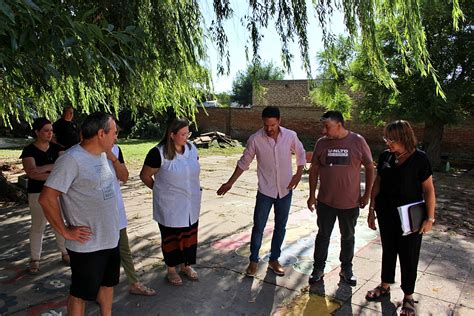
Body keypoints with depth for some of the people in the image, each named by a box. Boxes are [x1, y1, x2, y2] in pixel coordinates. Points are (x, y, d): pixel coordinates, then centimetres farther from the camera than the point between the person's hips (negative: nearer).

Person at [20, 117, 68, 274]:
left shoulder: (57, 148, 4)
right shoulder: (29, 151, -7)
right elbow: (31, 173, -19)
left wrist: (45, 168, -22)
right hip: (38, 193, -3)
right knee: (38, 226, 7)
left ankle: (65, 253, 25)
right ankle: (35, 259, 20)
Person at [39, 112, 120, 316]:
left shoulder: (102, 155, 3)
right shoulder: (72, 159, -21)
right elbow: (47, 199, -22)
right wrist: (65, 231, -16)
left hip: (111, 238, 8)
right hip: (87, 244, -7)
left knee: (108, 283, 23)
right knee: (81, 293, 12)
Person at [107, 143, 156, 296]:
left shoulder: (115, 149, 2)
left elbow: (124, 177, -2)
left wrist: (113, 158, -14)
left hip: (116, 207, 5)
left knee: (124, 248, 16)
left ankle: (134, 284, 30)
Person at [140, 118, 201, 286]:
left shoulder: (192, 148, -1)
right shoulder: (158, 153, -18)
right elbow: (145, 176, -6)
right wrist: (160, 190, 4)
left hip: (191, 204, 5)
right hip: (169, 206, -5)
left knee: (189, 235, 17)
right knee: (171, 237, 13)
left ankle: (186, 265, 38)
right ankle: (171, 269, 33)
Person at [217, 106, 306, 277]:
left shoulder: (290, 136, -9)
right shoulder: (255, 139, -12)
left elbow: (301, 155, 8)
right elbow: (244, 162, -3)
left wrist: (298, 175, -3)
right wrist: (230, 183, -5)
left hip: (285, 190, 2)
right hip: (265, 191, -2)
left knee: (280, 227, 13)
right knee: (258, 227, 4)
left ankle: (274, 259, 31)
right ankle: (253, 261, 23)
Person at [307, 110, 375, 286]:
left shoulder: (358, 141, -9)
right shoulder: (321, 143, -4)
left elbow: (370, 168, -1)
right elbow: (314, 170, 3)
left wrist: (367, 194, -2)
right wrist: (312, 195, 2)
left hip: (350, 202, -1)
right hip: (325, 201, 1)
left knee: (348, 237, 16)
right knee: (323, 235, 12)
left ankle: (346, 269, 35)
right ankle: (318, 268, 28)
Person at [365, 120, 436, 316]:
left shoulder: (419, 158, -13)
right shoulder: (385, 157, -1)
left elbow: (428, 189, -9)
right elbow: (378, 183, 7)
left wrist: (430, 218, -11)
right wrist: (372, 209, 7)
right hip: (386, 214, 4)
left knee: (408, 256, 9)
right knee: (388, 250, 18)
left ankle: (408, 296, 26)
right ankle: (385, 286, 36)